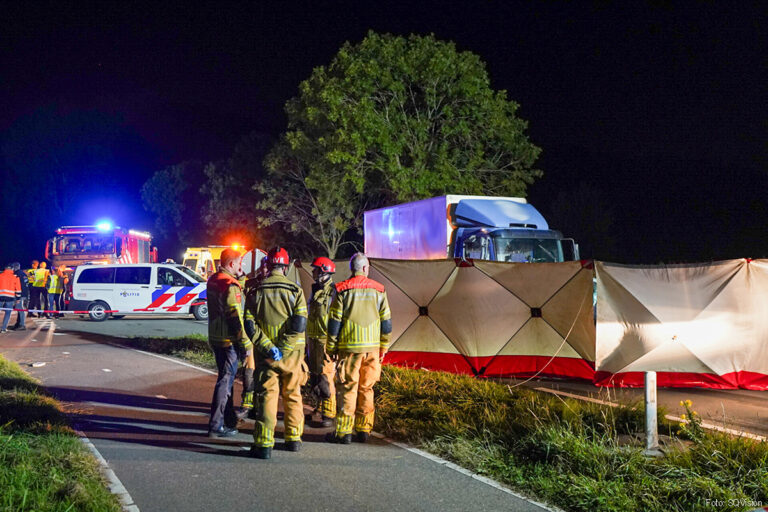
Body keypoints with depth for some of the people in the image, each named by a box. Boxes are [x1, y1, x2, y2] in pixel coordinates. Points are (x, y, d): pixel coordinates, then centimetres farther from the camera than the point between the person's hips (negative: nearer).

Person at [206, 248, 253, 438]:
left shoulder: (213, 281, 10)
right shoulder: (230, 286, -19)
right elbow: (236, 318, -21)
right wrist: (246, 344, -17)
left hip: (215, 337, 10)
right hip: (228, 340, -10)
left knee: (226, 377, 20)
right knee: (225, 380, -2)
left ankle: (229, 420, 32)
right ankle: (216, 426, 1)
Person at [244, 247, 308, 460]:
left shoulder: (256, 291, 1)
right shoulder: (295, 290, -3)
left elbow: (250, 325, -6)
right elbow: (299, 325, -11)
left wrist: (267, 347, -11)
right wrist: (283, 348, -9)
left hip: (265, 354, 0)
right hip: (291, 354, 0)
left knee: (266, 396, 1)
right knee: (292, 396, 15)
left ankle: (264, 444, -5)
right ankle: (293, 439, 23)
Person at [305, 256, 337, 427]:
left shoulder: (333, 292, -13)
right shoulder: (316, 290, 15)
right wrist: (308, 340, 22)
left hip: (325, 341, -9)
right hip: (313, 339, 9)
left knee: (325, 378, -8)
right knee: (314, 376, 14)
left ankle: (329, 415, -2)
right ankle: (320, 409, 26)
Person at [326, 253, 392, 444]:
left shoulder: (342, 290, -4)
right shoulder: (378, 290, 5)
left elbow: (334, 322, -5)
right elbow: (386, 322, 8)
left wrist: (331, 348, 3)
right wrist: (383, 347, 16)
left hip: (349, 346, -3)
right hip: (372, 347, 3)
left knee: (348, 388, 1)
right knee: (366, 388, 11)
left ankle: (344, 432, 2)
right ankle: (364, 430, 16)